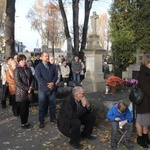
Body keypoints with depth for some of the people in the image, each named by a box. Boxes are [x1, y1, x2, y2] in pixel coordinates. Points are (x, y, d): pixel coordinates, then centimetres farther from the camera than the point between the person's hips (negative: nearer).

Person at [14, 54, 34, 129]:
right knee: (22, 109, 2)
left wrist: (30, 87, -3)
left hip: (28, 92, 5)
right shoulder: (17, 70, -7)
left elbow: (32, 79, 13)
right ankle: (23, 124, 15)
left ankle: (26, 122, 23)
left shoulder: (28, 69, 10)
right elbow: (18, 82, -14)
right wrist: (27, 89, -13)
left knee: (27, 108, 10)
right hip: (21, 93, -5)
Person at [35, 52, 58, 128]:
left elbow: (56, 75, 1)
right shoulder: (38, 67, -3)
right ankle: (41, 121, 15)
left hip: (52, 88, 3)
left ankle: (53, 118, 28)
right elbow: (38, 77, -13)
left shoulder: (53, 66, 9)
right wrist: (47, 84, -19)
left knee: (52, 104, 13)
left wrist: (52, 83, -17)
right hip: (42, 89, -3)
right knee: (42, 106, 4)